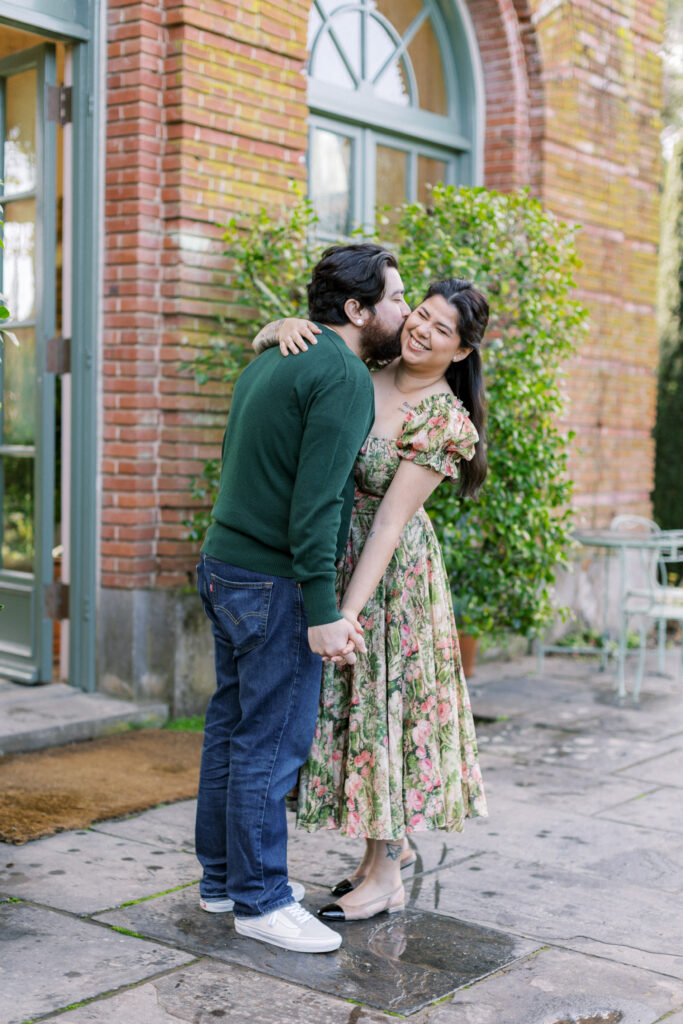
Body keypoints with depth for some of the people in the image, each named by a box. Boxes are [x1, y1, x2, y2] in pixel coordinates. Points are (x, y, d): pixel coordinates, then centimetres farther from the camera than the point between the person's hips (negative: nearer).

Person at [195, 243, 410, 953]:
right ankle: (259, 900, 10)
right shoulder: (346, 377, -14)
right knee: (272, 741, -1)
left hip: (222, 567, 10)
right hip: (275, 582, -10)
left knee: (231, 724, 16)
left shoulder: (269, 364, 15)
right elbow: (315, 501, -21)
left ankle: (220, 878, 27)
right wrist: (324, 613, -21)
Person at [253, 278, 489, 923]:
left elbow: (390, 522, -22)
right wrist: (289, 326, -17)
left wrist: (347, 614, -24)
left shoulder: (445, 422, -17)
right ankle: (392, 843, 31)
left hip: (388, 568, -7)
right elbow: (268, 342, 7)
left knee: (382, 701, 0)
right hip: (328, 553, 7)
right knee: (347, 699, 14)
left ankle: (386, 879, 14)